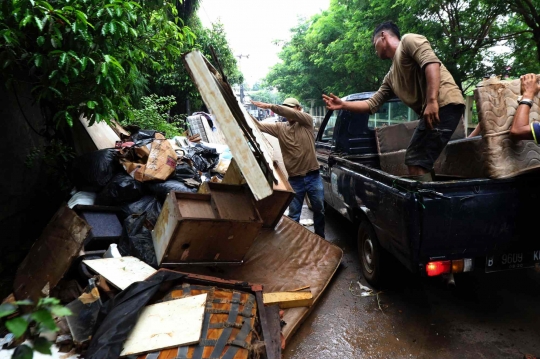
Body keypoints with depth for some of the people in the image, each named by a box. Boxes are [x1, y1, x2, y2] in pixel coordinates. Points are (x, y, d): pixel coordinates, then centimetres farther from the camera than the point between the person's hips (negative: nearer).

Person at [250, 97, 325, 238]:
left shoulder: (307, 121, -2)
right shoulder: (280, 127, 4)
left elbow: (293, 114, -22)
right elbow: (259, 126, -7)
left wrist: (270, 106, -30)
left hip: (313, 177, -1)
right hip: (294, 179, 1)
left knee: (319, 210, 15)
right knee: (293, 214, 7)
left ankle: (321, 239, 35)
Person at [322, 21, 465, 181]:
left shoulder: (408, 40, 4)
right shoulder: (390, 77, 25)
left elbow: (431, 62, -14)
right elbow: (372, 104, 25)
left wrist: (432, 101, -24)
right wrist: (343, 104, 17)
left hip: (445, 103, -9)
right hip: (430, 111, 9)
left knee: (416, 163, -14)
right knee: (415, 162, 7)